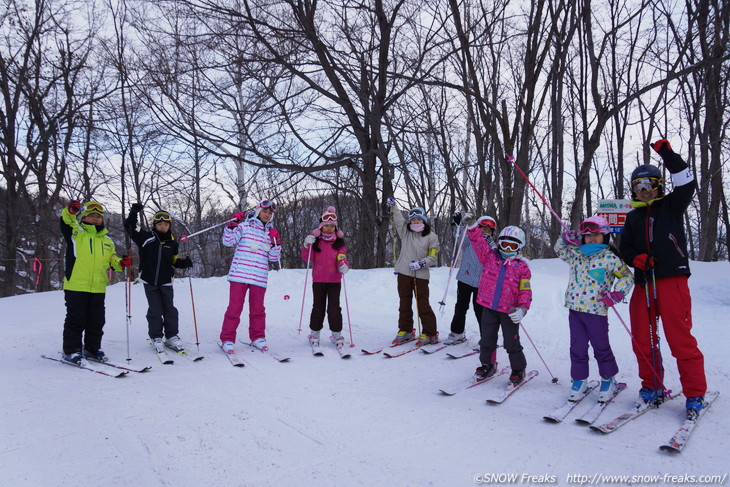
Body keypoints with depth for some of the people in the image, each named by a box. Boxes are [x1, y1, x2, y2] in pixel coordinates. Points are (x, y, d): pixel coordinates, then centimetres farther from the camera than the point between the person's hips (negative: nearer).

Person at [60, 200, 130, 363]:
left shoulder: (107, 240, 17)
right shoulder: (76, 232, 3)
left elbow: (112, 259, 23)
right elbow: (66, 221, -15)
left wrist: (121, 263, 3)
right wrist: (71, 210, -35)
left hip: (98, 288, 5)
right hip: (76, 286, -5)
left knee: (97, 321, 11)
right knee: (76, 319, 1)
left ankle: (93, 348, 25)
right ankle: (71, 350, 14)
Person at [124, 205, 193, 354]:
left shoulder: (172, 243, 4)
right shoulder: (146, 237, -3)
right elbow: (129, 227, -3)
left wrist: (185, 262, -8)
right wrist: (134, 212, -16)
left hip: (166, 282, 2)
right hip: (150, 281, -2)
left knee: (170, 309, 6)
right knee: (155, 310, 3)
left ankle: (172, 336, 18)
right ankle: (156, 337, 16)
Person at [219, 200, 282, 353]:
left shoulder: (270, 232, 15)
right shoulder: (245, 226, 3)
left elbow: (273, 257, 13)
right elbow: (228, 241, -3)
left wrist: (275, 242, -2)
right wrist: (232, 224, -14)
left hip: (259, 277, 4)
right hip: (240, 274, -4)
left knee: (258, 308, 10)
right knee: (235, 307, -3)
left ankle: (257, 337, 25)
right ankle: (227, 339, 9)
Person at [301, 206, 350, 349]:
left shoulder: (339, 242, 2)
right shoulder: (315, 240, 2)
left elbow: (342, 258, -3)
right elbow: (306, 258, -2)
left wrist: (344, 265, -25)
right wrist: (307, 245, -18)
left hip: (334, 280, 0)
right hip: (318, 280, 1)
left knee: (334, 308, 0)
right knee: (318, 307, 9)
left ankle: (337, 334, 13)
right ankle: (314, 333, 23)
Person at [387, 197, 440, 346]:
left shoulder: (431, 237, -2)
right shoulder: (405, 231, 7)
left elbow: (433, 258, -3)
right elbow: (398, 218, 17)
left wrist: (421, 263, -18)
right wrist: (393, 206, 9)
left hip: (421, 275, -4)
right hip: (404, 273, 4)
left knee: (423, 304, -3)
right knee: (405, 303, 12)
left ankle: (430, 334, 8)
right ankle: (405, 330, 24)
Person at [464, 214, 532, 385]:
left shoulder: (522, 266, -2)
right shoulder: (490, 256, 4)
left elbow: (525, 291, -5)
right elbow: (479, 242, -3)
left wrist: (522, 308, -17)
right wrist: (471, 226, -17)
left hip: (509, 311, -3)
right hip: (488, 307, 3)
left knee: (512, 343, 6)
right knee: (487, 339, 14)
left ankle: (518, 370, 24)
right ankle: (487, 365, 33)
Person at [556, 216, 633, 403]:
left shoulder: (609, 257, -6)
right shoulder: (576, 254, 8)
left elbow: (627, 277, -1)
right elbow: (559, 249, 24)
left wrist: (617, 294, -15)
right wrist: (566, 238, 3)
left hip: (596, 310, -4)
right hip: (574, 309, 4)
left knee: (601, 348, 8)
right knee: (577, 348, 9)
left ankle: (608, 380, 27)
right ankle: (579, 380, 22)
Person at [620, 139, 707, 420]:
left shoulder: (671, 206, 8)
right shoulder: (633, 217, 18)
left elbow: (686, 183, -8)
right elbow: (625, 248, 19)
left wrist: (669, 156, -12)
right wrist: (635, 259, -2)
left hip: (672, 280, -4)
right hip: (643, 284, 5)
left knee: (680, 338, -6)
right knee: (642, 339, 7)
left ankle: (695, 394, 5)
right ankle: (652, 386, 22)